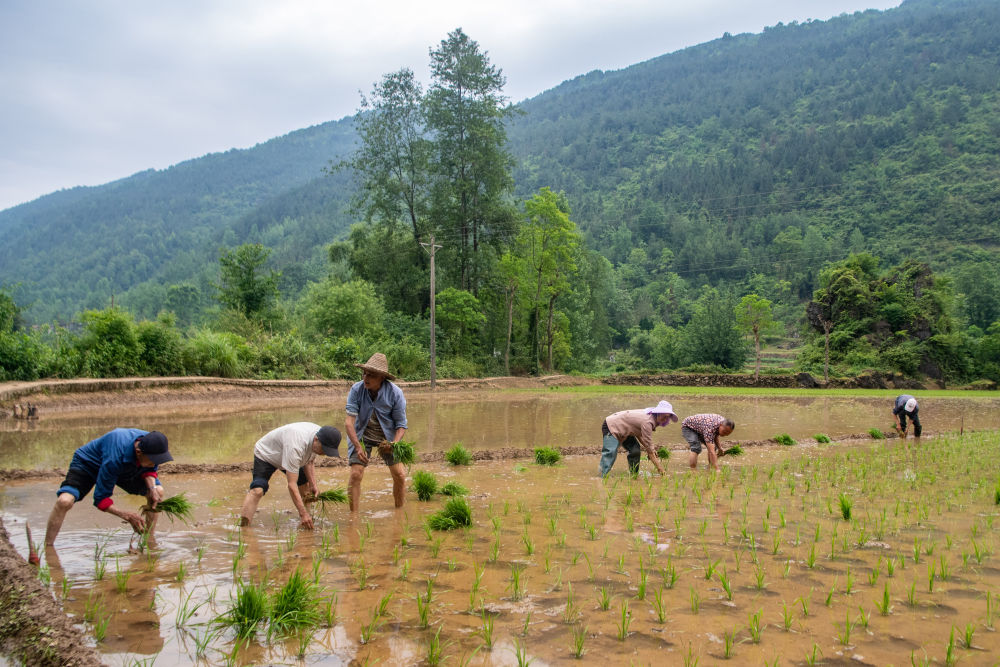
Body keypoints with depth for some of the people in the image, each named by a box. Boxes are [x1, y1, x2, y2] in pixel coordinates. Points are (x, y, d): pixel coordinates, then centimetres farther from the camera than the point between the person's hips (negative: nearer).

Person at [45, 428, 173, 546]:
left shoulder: (152, 446, -28)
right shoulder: (114, 458, -43)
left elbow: (150, 470, -5)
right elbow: (100, 499, -31)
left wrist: (152, 488, -25)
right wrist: (127, 516, -38)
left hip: (124, 468, 6)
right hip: (87, 464, -5)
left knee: (158, 491, -9)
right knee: (64, 501, -32)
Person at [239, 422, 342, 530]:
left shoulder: (321, 438, -21)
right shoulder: (295, 446, -46)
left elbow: (309, 462, 0)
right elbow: (292, 485, -43)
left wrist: (313, 484, -13)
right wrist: (303, 513, -45)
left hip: (287, 457, 8)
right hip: (265, 454, -8)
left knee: (305, 485, 0)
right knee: (257, 490, -26)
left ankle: (306, 521, 11)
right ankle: (243, 523, -28)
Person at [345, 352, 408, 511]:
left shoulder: (395, 393, -20)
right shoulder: (356, 390, -20)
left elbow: (401, 425, -13)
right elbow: (350, 421, -24)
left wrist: (394, 443, -32)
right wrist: (358, 446, -36)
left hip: (387, 437, 1)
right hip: (361, 436, 0)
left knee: (400, 475, -3)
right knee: (355, 474, -12)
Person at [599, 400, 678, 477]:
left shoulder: (650, 415, -3)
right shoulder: (647, 422, -31)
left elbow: (639, 434, 7)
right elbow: (648, 446, -27)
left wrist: (651, 450, -3)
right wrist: (659, 468, -23)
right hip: (611, 426, -10)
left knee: (635, 450, 6)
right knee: (611, 452, -25)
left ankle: (634, 475, 15)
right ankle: (603, 477, -29)